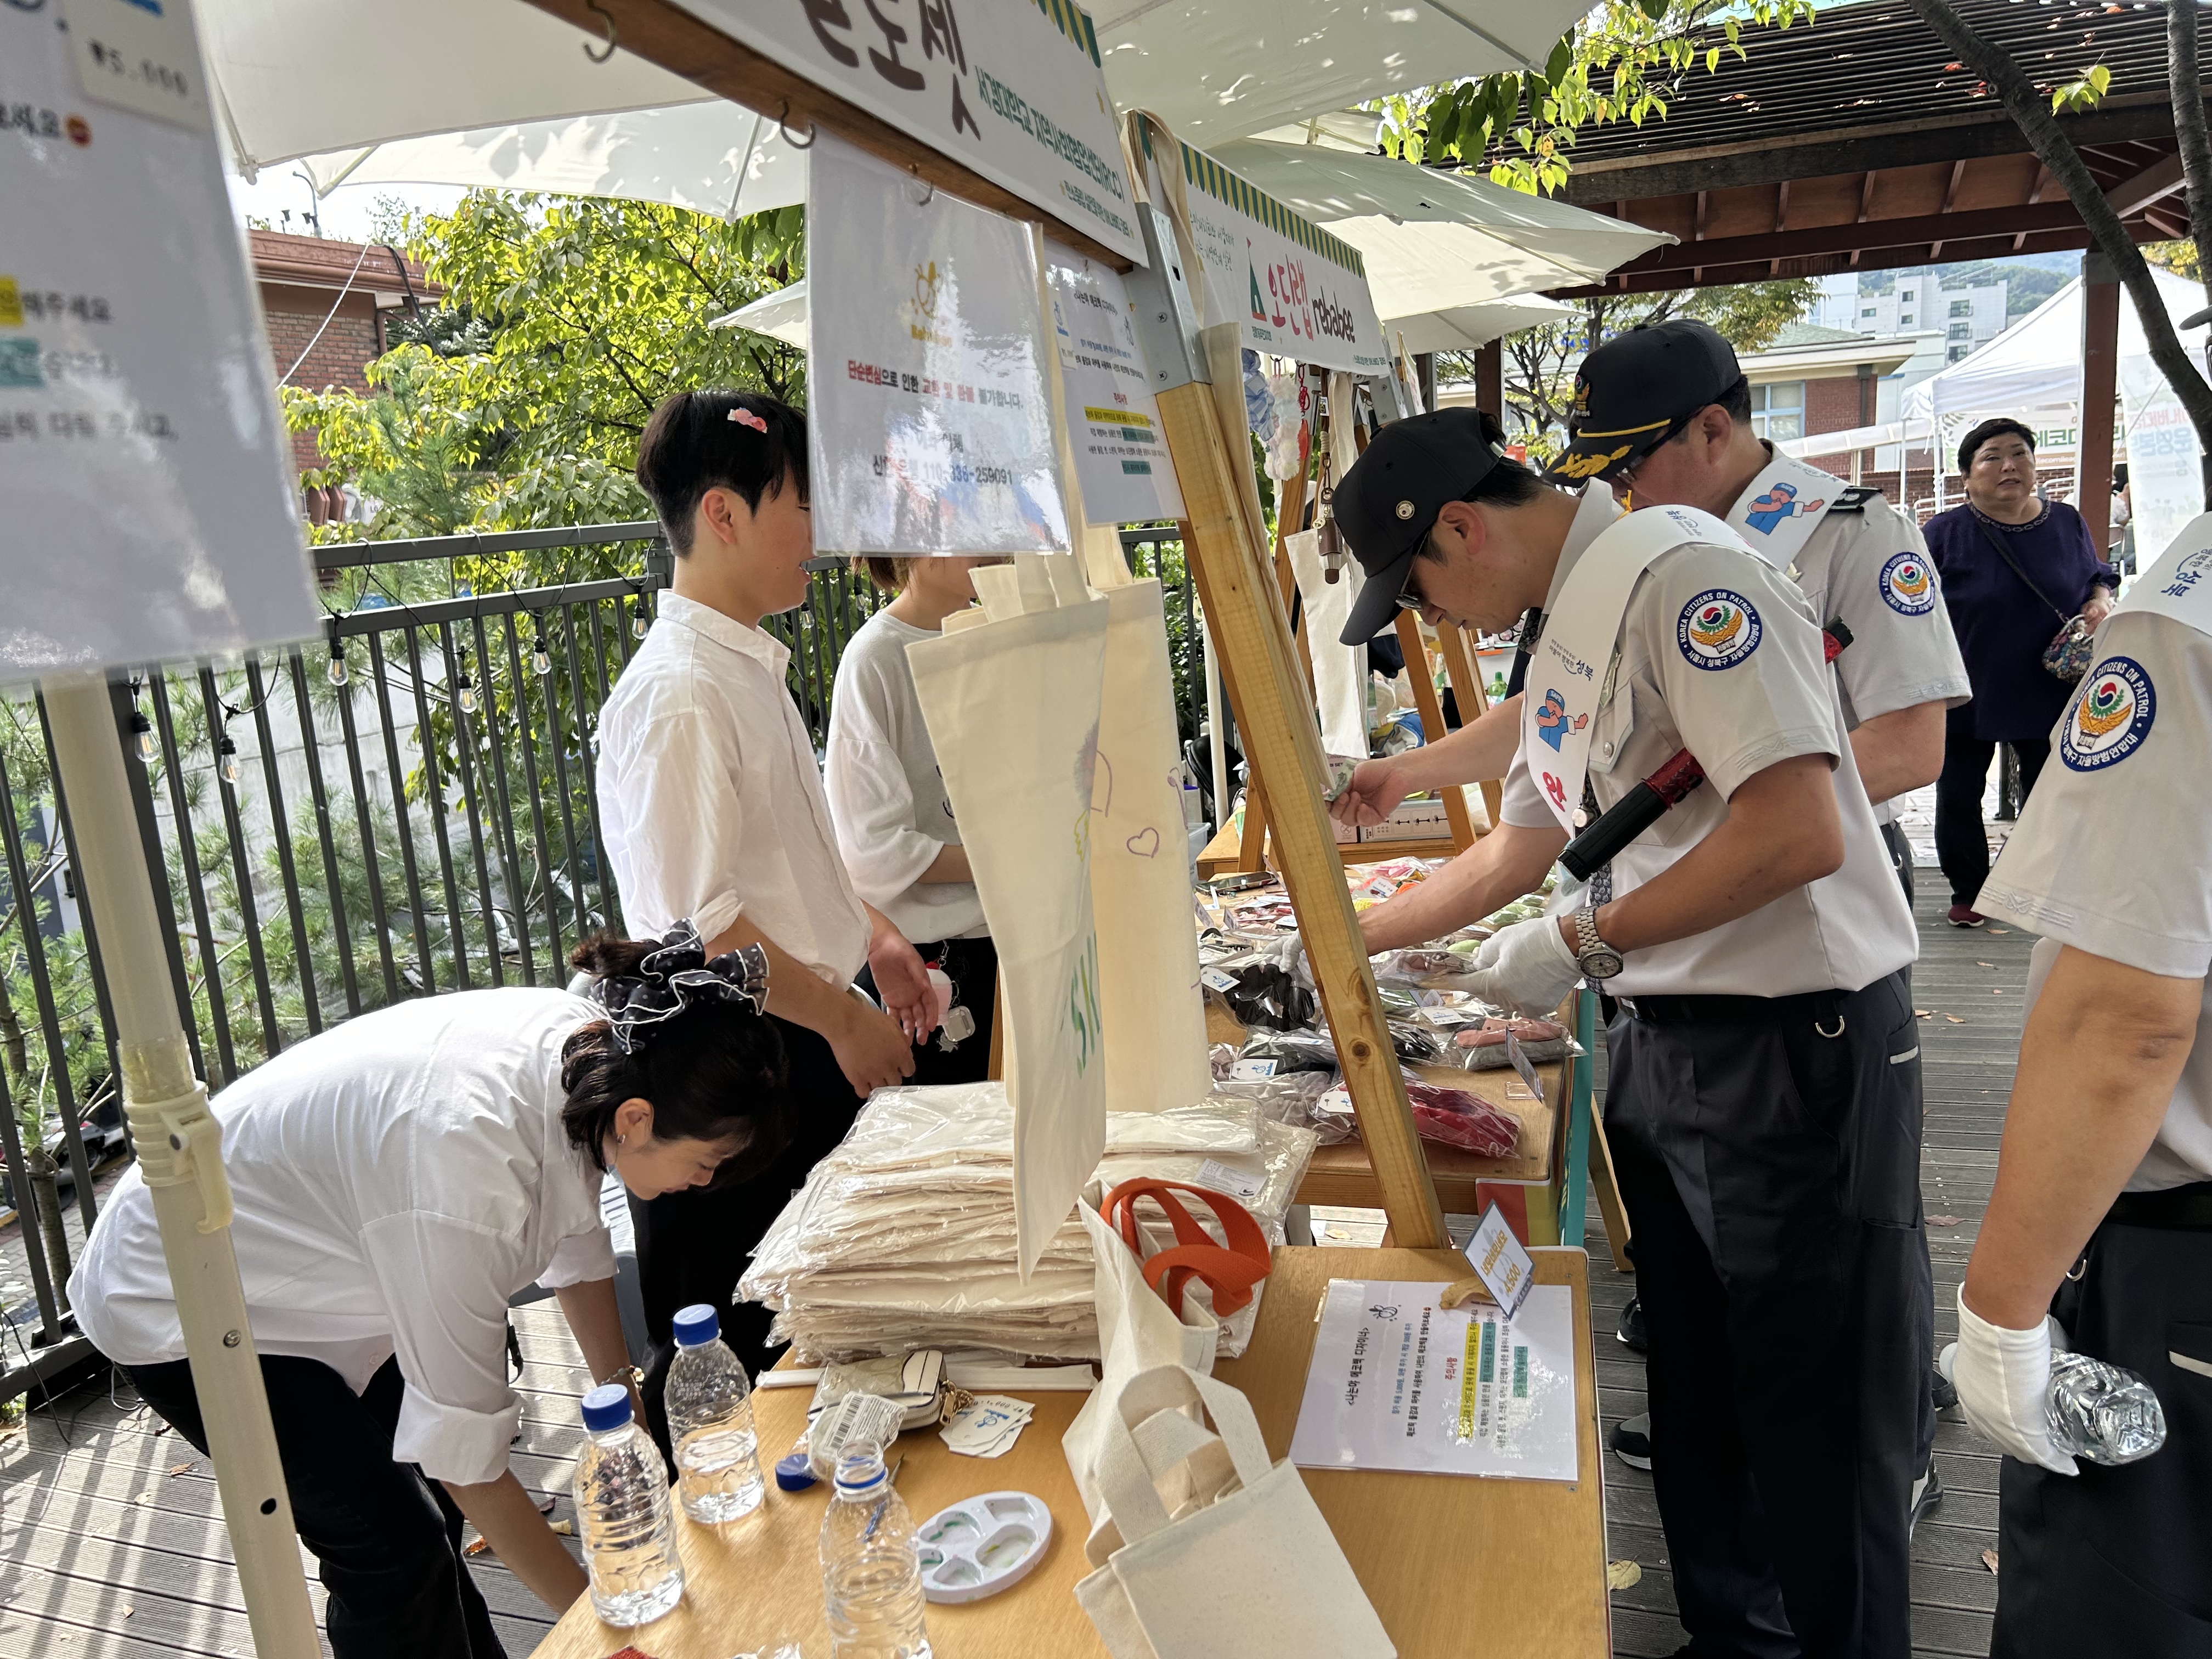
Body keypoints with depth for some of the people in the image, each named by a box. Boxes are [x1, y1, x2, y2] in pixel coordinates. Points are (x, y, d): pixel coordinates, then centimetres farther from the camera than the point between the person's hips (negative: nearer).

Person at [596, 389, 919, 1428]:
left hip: (804, 1046, 10)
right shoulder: (677, 694, -22)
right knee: (720, 1352, 8)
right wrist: (841, 1015, -17)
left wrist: (873, 936, 14)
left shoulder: (751, 666, 9)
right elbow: (697, 923, -25)